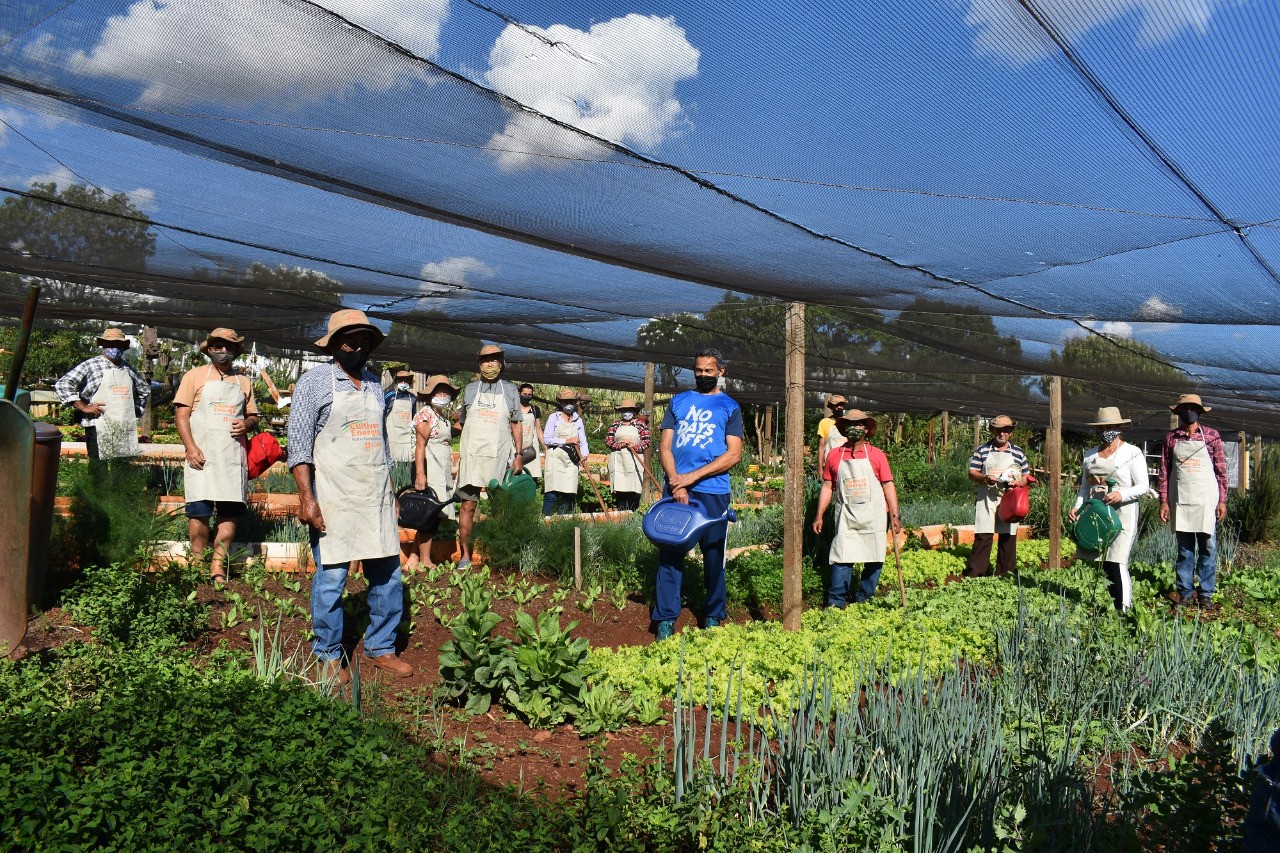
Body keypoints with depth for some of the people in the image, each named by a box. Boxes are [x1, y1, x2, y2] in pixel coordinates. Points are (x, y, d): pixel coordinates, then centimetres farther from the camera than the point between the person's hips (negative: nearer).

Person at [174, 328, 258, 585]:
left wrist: (246, 423, -4)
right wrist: (191, 448, -13)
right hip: (201, 455, -3)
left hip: (233, 456, 3)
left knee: (230, 512, 0)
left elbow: (253, 416, 22)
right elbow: (181, 414, 0)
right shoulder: (195, 376, 7)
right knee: (199, 511, -4)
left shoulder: (243, 381, 17)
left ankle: (218, 567, 8)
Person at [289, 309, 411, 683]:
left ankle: (381, 649, 21)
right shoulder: (315, 381, -3)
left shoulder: (374, 384, 15)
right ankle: (330, 657, 15)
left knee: (388, 575, 7)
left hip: (376, 497, 6)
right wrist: (306, 497, -15)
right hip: (333, 497, -5)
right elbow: (299, 441, -8)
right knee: (331, 577, 0)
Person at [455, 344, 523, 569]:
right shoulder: (470, 389, 12)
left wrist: (518, 455, 3)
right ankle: (465, 555, 2)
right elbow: (463, 421, 18)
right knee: (468, 504, -3)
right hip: (472, 455, 0)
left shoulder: (510, 390, 11)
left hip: (500, 456, 0)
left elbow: (516, 424, 10)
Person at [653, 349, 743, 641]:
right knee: (670, 551, 1)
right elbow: (664, 446, 7)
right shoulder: (678, 401, 13)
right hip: (676, 488, 2)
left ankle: (713, 616, 20)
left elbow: (734, 454, -3)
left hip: (713, 490, -1)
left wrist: (693, 476, -11)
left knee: (714, 553, 6)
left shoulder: (730, 407, 7)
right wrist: (676, 482, -9)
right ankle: (665, 617, 8)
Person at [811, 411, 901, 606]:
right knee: (842, 557, -6)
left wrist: (894, 515, -4)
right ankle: (835, 603, -2)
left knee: (874, 560, 3)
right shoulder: (834, 455, 8)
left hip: (874, 517, 0)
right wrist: (819, 516, 7)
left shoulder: (877, 455, 5)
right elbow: (827, 487, 11)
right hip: (846, 517, 0)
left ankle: (863, 600, 16)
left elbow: (888, 486, 3)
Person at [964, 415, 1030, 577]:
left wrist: (1018, 483, -8)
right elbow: (972, 473, 5)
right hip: (986, 500, -2)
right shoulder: (982, 451, 6)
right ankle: (974, 573, -3)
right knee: (983, 536, -6)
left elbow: (1026, 476, 14)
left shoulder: (1018, 452, 10)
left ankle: (1006, 573, 14)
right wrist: (985, 478, -15)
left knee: (1008, 537, 5)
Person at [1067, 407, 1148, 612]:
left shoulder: (1132, 453, 1)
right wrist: (1077, 507, 5)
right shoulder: (1090, 455, 16)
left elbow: (1143, 486, -4)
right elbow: (1085, 487, 21)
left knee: (1116, 563, -13)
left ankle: (1124, 609, -6)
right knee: (1102, 564, 3)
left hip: (1122, 514, -5)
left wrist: (1121, 494, -21)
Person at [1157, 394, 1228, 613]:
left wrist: (1222, 501, -2)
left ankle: (1206, 595, 10)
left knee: (1208, 548, 2)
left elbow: (1221, 470, 3)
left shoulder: (1211, 435, 3)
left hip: (1206, 500, -1)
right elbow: (1164, 471, 6)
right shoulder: (1171, 437, 6)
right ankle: (1185, 593, 12)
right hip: (1180, 501, 1)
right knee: (1184, 550, 6)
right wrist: (1164, 501, 1)